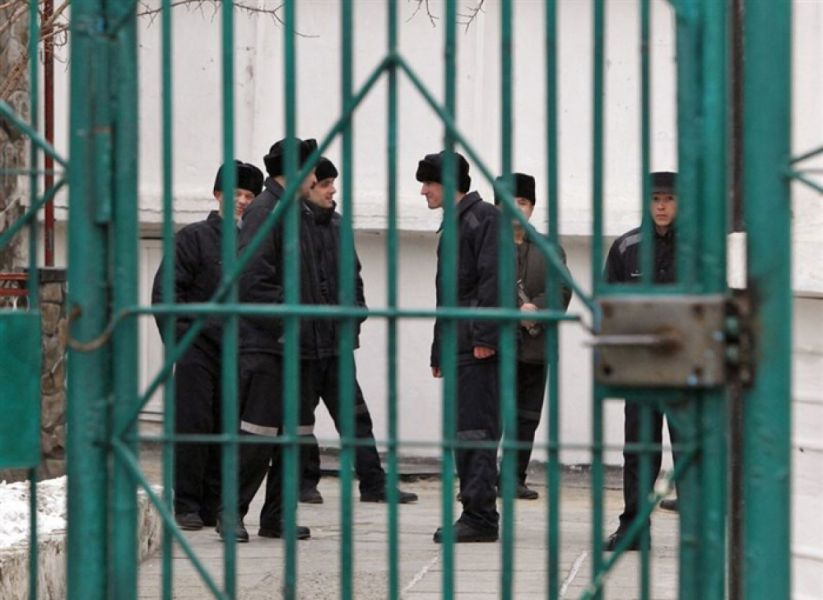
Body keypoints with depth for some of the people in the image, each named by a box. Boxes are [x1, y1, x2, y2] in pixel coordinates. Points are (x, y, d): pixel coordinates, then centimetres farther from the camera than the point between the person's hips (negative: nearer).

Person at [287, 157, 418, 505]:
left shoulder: (337, 225, 13)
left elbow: (352, 272, 21)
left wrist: (356, 309, 8)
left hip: (336, 338, 7)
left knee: (354, 412, 4)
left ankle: (373, 483, 4)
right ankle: (305, 482, 14)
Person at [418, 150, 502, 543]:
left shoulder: (484, 218, -6)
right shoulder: (454, 226, 24)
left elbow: (492, 279, -16)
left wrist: (486, 337, -22)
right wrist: (439, 352, 22)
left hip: (479, 349, -10)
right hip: (459, 347, 10)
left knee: (477, 430, -11)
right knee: (463, 431, 8)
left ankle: (480, 517, -13)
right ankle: (474, 515, 11)